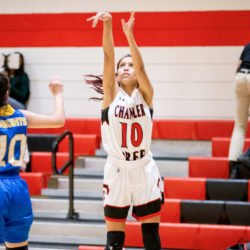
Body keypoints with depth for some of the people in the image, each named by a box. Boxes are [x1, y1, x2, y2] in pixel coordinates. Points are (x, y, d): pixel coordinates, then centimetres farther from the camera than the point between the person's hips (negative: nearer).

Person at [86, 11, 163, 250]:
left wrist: (129, 35, -30)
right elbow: (108, 57, -11)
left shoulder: (145, 94, 1)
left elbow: (141, 66, -16)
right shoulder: (111, 94, 1)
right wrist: (107, 25, -24)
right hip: (117, 170, 0)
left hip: (144, 170, 0)